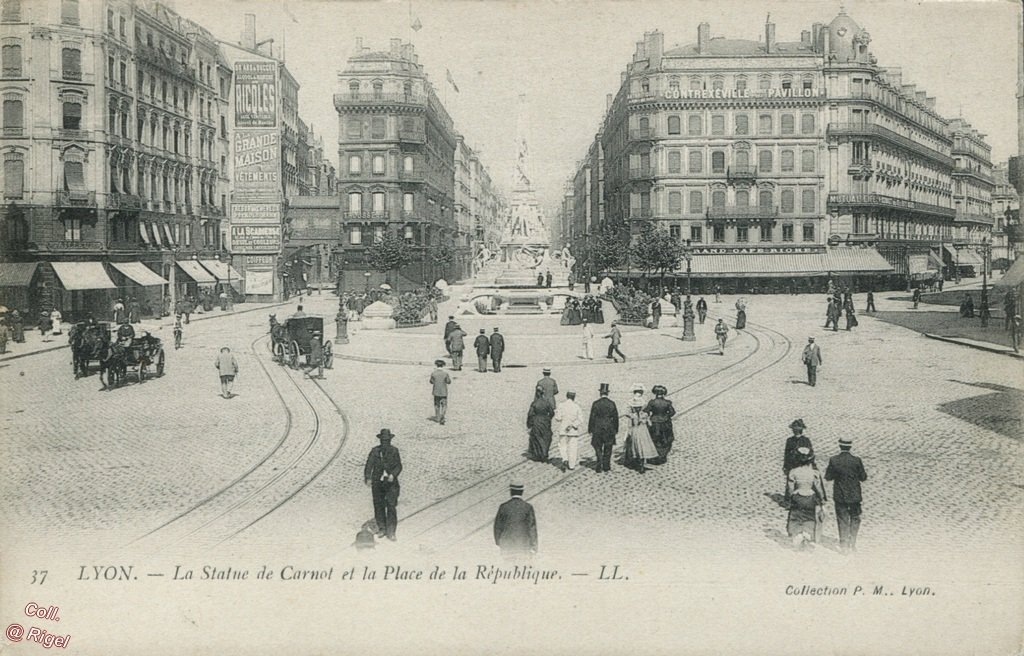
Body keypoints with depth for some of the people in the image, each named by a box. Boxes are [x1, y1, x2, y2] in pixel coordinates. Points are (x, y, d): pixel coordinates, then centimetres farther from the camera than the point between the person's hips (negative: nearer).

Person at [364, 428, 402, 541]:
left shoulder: (394, 451, -1)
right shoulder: (375, 451, -2)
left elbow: (398, 466, 0)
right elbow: (369, 465, -5)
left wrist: (393, 475, -18)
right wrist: (368, 478, -19)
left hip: (391, 482, -1)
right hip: (377, 483, 1)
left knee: (391, 507, -7)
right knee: (378, 506, 9)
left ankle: (391, 532, -1)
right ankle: (381, 529, 26)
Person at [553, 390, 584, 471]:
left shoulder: (561, 405, -6)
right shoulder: (577, 407, -5)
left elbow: (558, 418, -8)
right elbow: (580, 420, -10)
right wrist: (573, 425, -8)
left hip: (563, 430, 0)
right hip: (574, 431, 0)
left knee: (562, 446, 13)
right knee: (573, 448, 9)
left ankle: (565, 460, -9)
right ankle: (571, 465, 13)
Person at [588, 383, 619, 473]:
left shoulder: (596, 403, -8)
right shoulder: (612, 403, -3)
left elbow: (592, 417, -6)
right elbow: (616, 417, 2)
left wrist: (590, 429, 2)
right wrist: (616, 429, 12)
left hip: (597, 429, -1)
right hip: (609, 429, 1)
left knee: (598, 448, 7)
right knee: (608, 449, 11)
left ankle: (599, 466, -1)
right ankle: (606, 466, 13)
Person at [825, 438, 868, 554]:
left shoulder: (833, 460, -11)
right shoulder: (857, 461, -12)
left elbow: (828, 477, -5)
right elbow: (863, 478, -5)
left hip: (839, 496, 0)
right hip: (854, 495, 0)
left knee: (842, 520, 10)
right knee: (855, 518, 17)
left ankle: (844, 545, 13)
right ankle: (852, 542, 13)